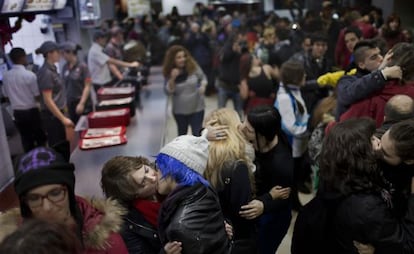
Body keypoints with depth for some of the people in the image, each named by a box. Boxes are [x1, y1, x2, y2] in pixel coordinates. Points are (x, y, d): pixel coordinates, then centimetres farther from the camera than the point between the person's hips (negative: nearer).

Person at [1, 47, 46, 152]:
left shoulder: (5, 76, 0)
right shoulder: (30, 75, -17)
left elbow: (6, 95, 9)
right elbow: (37, 97, -13)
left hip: (17, 112, 5)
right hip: (31, 111, -5)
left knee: (26, 139, 13)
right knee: (40, 137, 8)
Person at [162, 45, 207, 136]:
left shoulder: (193, 66, -11)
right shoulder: (169, 72, -8)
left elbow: (203, 78, 4)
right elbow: (169, 91, -10)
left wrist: (203, 86, -16)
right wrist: (172, 78, -25)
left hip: (197, 108, -1)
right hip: (179, 110, 2)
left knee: (197, 134, -1)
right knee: (182, 134, 19)